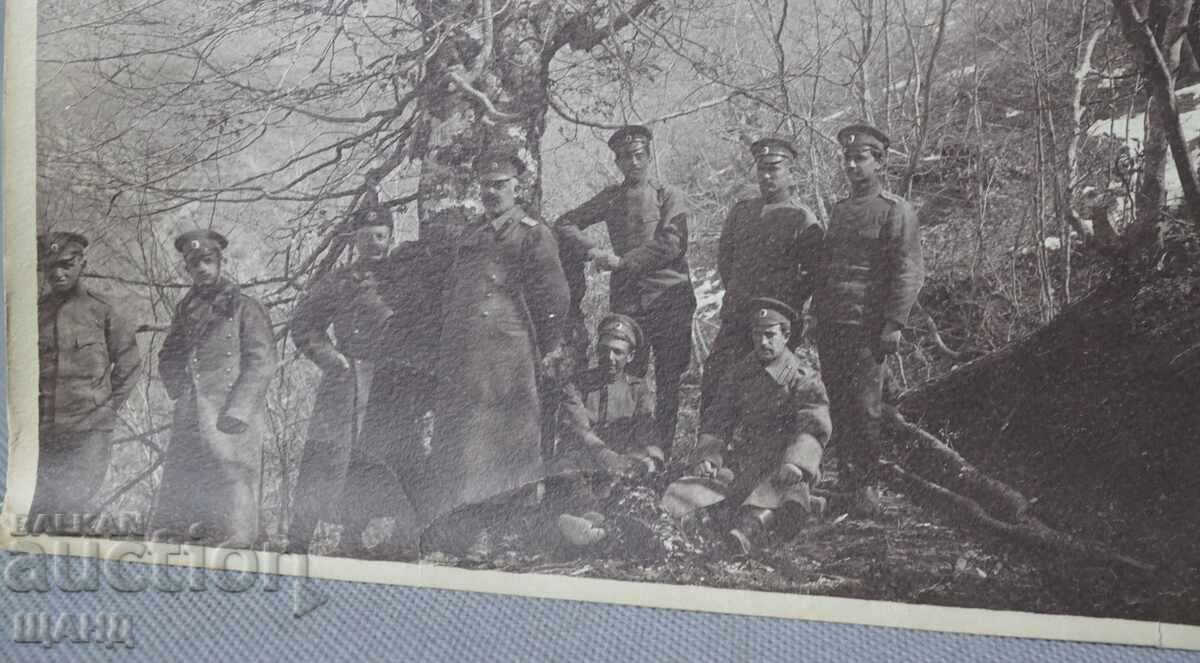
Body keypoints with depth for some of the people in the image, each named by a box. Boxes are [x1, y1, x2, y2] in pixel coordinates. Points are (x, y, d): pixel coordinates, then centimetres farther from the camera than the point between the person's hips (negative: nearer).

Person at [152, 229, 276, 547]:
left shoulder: (244, 307, 3)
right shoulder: (186, 309, 20)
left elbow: (261, 363, -5)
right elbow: (167, 359, 25)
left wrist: (236, 411, -13)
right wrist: (180, 392, 5)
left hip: (232, 417, -5)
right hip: (190, 418, 5)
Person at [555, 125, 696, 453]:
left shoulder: (669, 196, 4)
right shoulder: (611, 197, 13)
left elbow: (670, 245, -10)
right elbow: (565, 223, 12)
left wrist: (623, 261, -12)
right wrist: (593, 251, -4)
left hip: (669, 298, -2)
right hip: (626, 299, 2)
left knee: (669, 379, 1)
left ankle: (663, 448, 10)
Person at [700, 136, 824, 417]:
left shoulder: (804, 220, -4)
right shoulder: (741, 211, 12)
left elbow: (814, 274, -3)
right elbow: (724, 254, 24)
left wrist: (786, 304, -3)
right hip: (735, 319, 5)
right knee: (713, 380, -1)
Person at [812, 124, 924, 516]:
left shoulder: (896, 211, -3)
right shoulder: (840, 210, 18)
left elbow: (909, 272, -9)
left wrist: (894, 324, -16)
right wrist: (818, 310, 16)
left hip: (867, 327, -6)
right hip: (830, 324, 7)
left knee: (864, 407, -6)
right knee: (837, 405, 8)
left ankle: (867, 487, 2)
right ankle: (845, 478, 19)